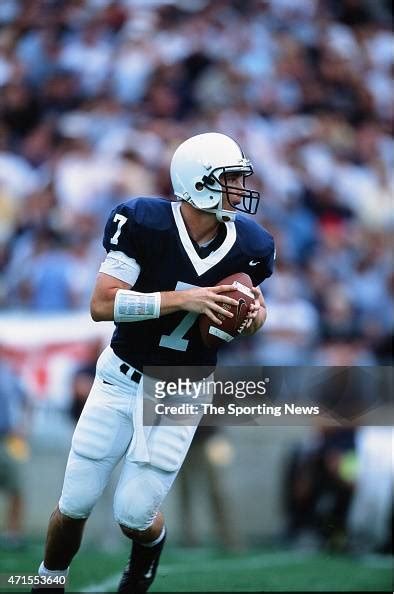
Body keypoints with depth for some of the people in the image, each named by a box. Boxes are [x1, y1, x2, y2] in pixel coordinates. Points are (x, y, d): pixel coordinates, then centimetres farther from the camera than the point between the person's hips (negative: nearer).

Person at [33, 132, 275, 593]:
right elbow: (101, 305, -24)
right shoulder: (143, 223, -19)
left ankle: (149, 546, 33)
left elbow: (247, 299, 10)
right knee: (74, 506, 3)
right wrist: (181, 299, -33)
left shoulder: (248, 245, -9)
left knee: (134, 516, -3)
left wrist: (255, 315, -15)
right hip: (122, 379, -1)